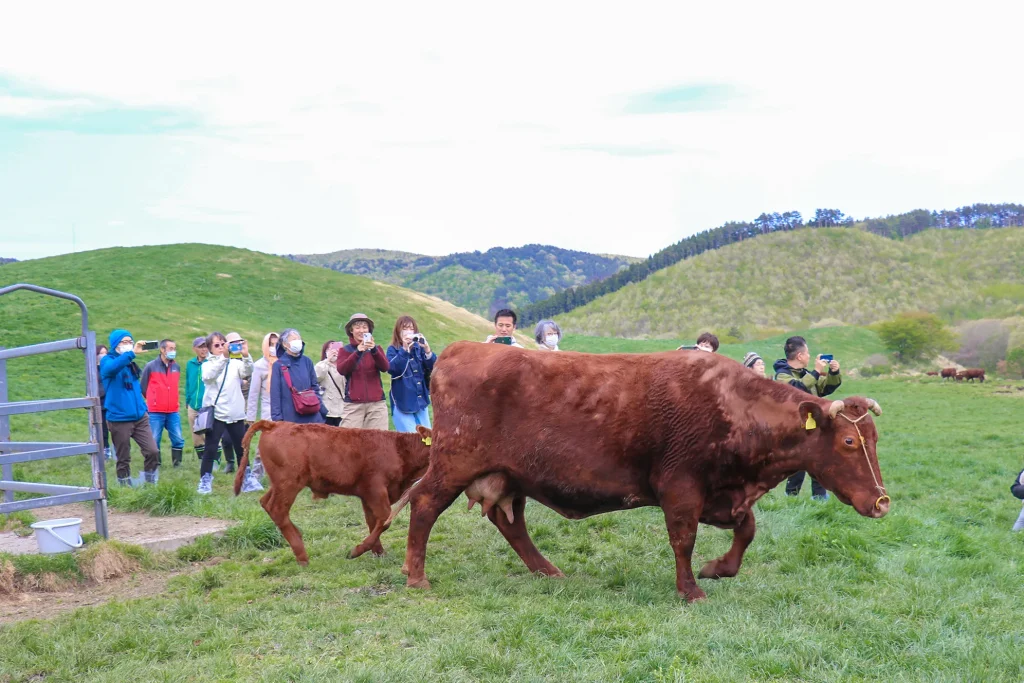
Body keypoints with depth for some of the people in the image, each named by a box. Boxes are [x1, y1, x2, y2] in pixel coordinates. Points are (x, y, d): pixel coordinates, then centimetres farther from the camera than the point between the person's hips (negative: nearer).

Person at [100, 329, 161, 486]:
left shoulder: (130, 364, 14)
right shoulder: (107, 360, -5)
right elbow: (110, 368, -31)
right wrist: (132, 353, -38)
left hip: (139, 417, 5)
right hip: (119, 419, -5)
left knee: (152, 451, -6)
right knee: (123, 459, 4)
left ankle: (150, 486, 7)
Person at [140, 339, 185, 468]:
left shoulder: (176, 367, 8)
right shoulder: (151, 366, -5)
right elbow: (142, 387, 5)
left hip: (173, 412, 4)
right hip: (155, 413, -3)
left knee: (178, 440, 0)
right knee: (154, 441, 1)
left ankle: (177, 463, 13)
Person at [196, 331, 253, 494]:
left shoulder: (235, 363, 6)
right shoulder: (207, 365, 2)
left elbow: (247, 373, -13)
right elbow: (209, 375, -21)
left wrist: (246, 356, -32)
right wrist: (223, 357, -35)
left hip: (236, 414, 2)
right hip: (216, 413, -2)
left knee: (242, 449, 8)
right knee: (210, 449, -6)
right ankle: (205, 481, 2)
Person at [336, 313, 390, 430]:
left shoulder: (376, 349, 13)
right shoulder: (345, 350, 10)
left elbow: (385, 367, -5)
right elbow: (341, 370, -9)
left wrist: (374, 350, -23)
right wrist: (357, 352, -23)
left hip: (376, 403, 1)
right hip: (353, 404, -1)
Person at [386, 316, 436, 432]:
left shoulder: (420, 348, 7)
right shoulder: (393, 350, -1)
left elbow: (433, 367, -5)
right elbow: (391, 368, -19)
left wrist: (427, 350, -22)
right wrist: (404, 350, -28)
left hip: (421, 401, 4)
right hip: (403, 403, -4)